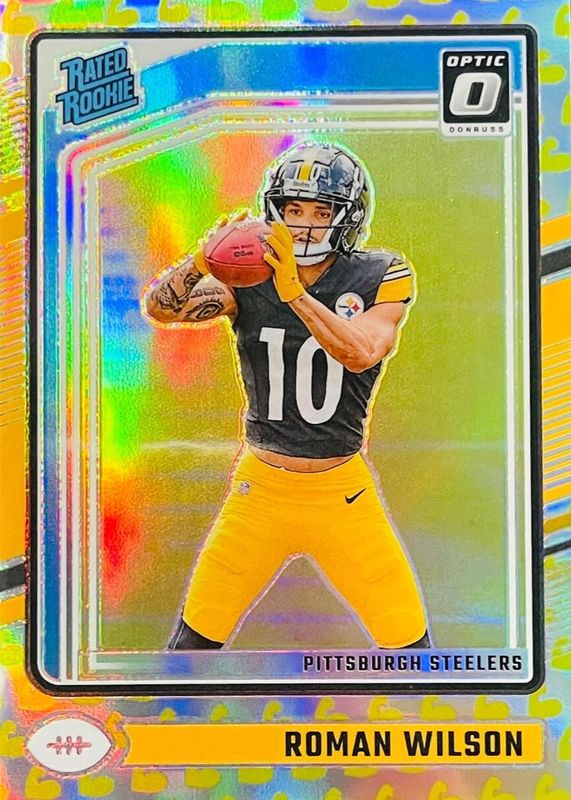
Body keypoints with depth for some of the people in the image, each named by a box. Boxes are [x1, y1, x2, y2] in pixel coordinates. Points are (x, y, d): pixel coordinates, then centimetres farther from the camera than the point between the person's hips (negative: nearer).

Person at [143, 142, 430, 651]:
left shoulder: (381, 278, -6)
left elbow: (361, 354, -24)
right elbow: (160, 308, -17)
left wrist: (294, 291, -35)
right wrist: (205, 259, -36)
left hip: (343, 494, 0)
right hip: (260, 488, 1)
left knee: (408, 641, 4)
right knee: (195, 637, 6)